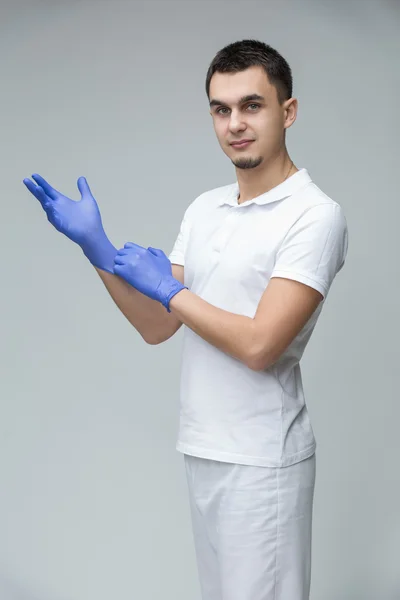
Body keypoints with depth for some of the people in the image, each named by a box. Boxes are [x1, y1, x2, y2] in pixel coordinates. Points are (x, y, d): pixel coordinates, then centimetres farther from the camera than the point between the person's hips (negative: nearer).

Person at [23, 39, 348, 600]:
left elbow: (259, 344, -22)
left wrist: (169, 288, -11)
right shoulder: (204, 208, 8)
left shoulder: (315, 214, -15)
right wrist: (96, 246, -4)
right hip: (201, 448, 7)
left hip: (261, 459, -7)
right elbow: (157, 326, 7)